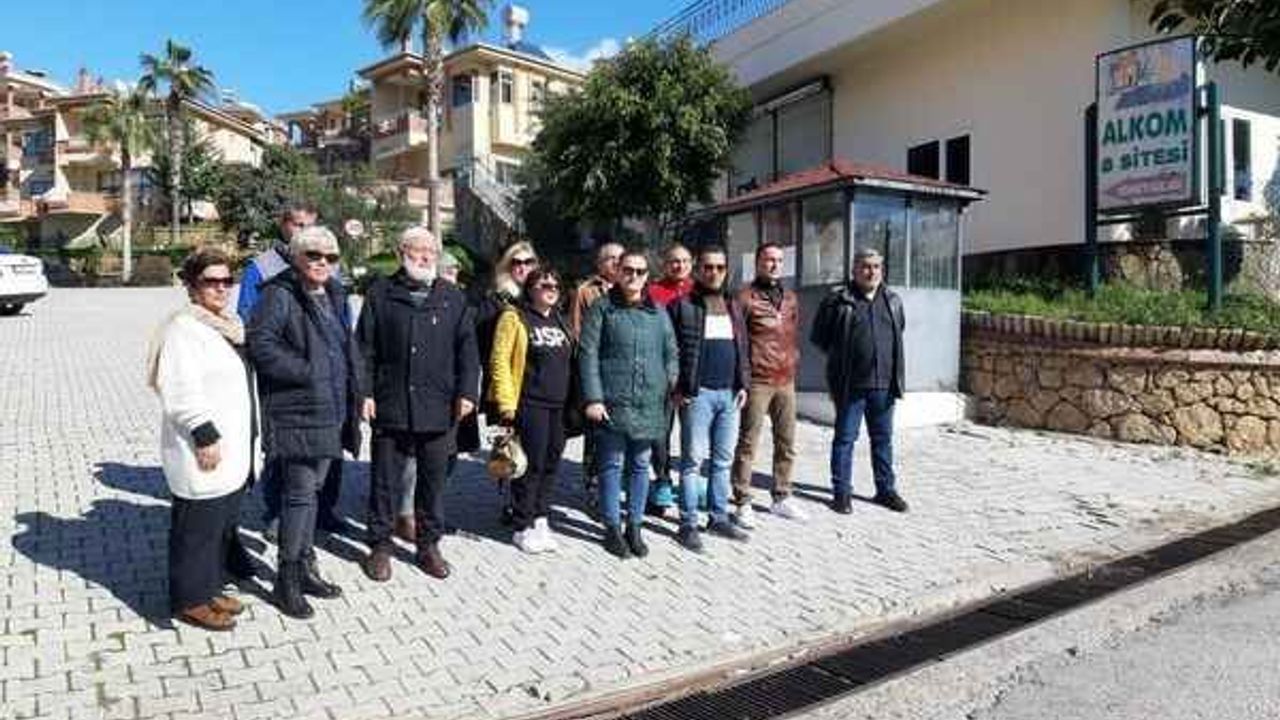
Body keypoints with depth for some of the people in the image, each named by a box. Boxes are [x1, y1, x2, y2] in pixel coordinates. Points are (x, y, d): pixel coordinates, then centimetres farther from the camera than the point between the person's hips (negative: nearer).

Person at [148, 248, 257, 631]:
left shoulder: (229, 325, 15)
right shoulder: (183, 328, -14)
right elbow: (180, 391, -21)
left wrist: (245, 444, 22)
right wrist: (204, 434, -23)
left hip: (232, 449, 9)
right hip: (203, 453, -9)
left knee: (223, 523, 17)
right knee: (198, 525, 1)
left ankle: (210, 588, 30)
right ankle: (191, 599, 15)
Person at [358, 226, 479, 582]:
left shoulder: (453, 297, 9)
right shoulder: (381, 293, 5)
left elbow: (467, 348, 6)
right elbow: (365, 347, 2)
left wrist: (467, 392, -3)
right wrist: (366, 392, -5)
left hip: (439, 408, 2)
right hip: (390, 405, -1)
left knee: (434, 480, 10)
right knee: (385, 480, 8)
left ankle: (429, 544, 25)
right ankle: (380, 546, 22)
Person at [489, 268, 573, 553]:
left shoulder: (561, 321, 17)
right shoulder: (515, 317, -4)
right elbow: (500, 360, -9)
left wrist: (574, 402, 15)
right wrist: (506, 402, -14)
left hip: (559, 405, 7)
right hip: (529, 404, -7)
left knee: (552, 462, 10)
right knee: (531, 465, -2)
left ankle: (539, 517, 25)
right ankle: (523, 527, 11)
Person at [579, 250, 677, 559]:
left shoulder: (658, 313, 12)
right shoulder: (602, 309, 0)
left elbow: (671, 353, 16)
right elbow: (588, 355, -5)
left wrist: (670, 388, 6)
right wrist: (593, 398, -12)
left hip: (649, 405, 4)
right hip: (612, 403, -4)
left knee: (641, 465, 11)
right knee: (613, 465, 5)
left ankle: (634, 526, 23)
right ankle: (612, 527, 17)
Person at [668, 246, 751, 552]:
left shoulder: (733, 305, 16)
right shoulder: (683, 304, -3)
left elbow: (742, 347, 17)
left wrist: (743, 384, 9)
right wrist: (678, 388, -10)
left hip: (729, 393, 6)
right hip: (698, 393, -6)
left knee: (723, 459, 12)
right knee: (693, 459, -1)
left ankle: (719, 517, 23)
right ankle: (688, 524, 7)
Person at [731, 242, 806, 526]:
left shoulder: (790, 298, 16)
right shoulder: (745, 297, -5)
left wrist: (793, 362, 14)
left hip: (786, 381, 7)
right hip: (757, 382, -6)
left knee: (786, 444, 11)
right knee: (748, 444, -2)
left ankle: (782, 498, 24)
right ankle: (743, 503, 6)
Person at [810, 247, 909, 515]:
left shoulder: (893, 301, 11)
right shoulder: (838, 301, -3)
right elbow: (819, 336, 4)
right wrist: (840, 358, 4)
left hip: (884, 384, 4)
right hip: (850, 385, -4)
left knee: (883, 439, 13)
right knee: (845, 438, 3)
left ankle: (886, 489, 25)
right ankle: (842, 492, 12)